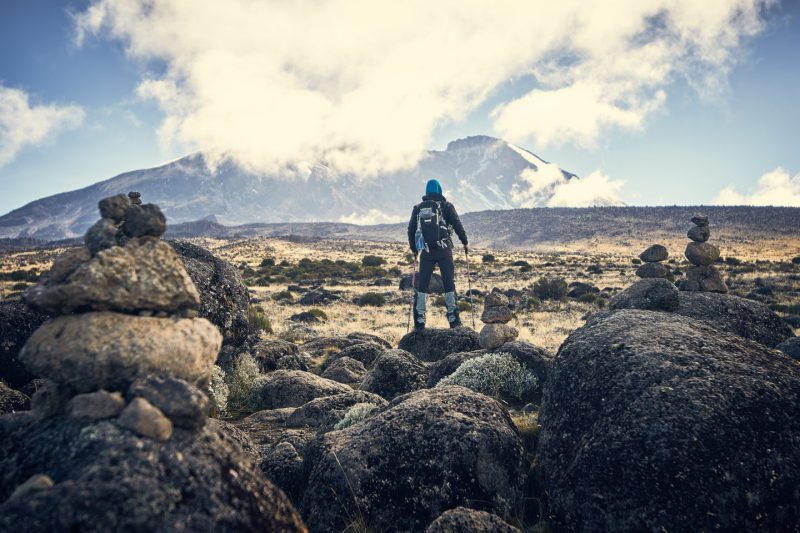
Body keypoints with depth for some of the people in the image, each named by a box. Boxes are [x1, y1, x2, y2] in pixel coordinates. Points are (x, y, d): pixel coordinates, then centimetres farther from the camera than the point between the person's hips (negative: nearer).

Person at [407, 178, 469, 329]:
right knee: (449, 283, 2)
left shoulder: (418, 208, 10)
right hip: (444, 250, -2)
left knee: (422, 285, 6)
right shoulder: (446, 206, 2)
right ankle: (453, 320, 1)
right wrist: (465, 242, 11)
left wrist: (413, 249, 25)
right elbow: (457, 225, -1)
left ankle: (419, 321, 4)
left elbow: (411, 230, 13)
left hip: (426, 251, 2)